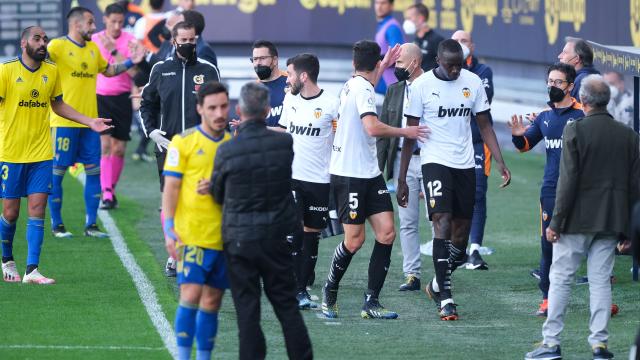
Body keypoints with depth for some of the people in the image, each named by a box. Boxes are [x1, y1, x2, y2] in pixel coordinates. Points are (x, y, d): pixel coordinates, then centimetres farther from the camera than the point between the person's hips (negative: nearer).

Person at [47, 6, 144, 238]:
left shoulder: (93, 48, 14)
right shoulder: (58, 46, -8)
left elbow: (108, 70, 29)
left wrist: (130, 63, 17)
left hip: (90, 121, 7)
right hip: (64, 121, -7)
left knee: (94, 171, 5)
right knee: (57, 171, 1)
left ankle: (91, 224, 13)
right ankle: (57, 225, 9)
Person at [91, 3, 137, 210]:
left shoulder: (129, 41, -3)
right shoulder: (94, 40, 3)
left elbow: (133, 70, -15)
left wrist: (113, 50, -22)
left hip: (122, 98, 0)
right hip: (99, 98, 0)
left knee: (119, 149, 4)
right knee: (105, 145, -11)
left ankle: (111, 190, 21)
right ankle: (106, 194, -14)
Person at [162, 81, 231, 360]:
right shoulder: (183, 142, -2)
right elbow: (170, 188, -3)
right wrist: (169, 230, -11)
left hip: (224, 237, 4)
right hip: (191, 235, -4)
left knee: (212, 302, 7)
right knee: (191, 295, -11)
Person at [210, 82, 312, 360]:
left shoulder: (227, 151, -15)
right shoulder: (285, 143, -9)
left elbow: (217, 194, 0)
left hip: (239, 240, -2)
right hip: (278, 238, 2)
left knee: (247, 311, 4)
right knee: (287, 306, 13)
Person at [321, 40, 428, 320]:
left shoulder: (352, 85, 14)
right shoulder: (362, 89, -15)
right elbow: (373, 128, -27)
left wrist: (384, 66, 44)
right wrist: (404, 132, -14)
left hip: (369, 174, 9)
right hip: (349, 174, -9)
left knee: (386, 232, -1)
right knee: (355, 240, -3)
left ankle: (371, 302, 0)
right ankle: (330, 292, 20)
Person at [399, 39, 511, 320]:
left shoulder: (473, 83, 4)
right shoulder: (422, 85, -6)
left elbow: (485, 126, 11)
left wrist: (500, 162, -1)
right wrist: (402, 178, -4)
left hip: (465, 165, 4)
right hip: (435, 162, -4)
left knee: (461, 237, 6)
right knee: (443, 223, -17)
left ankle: (437, 284, 30)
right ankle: (445, 298, -16)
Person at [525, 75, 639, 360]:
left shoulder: (575, 131, -10)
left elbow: (568, 181, -13)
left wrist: (556, 221, -8)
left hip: (578, 219, -4)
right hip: (610, 220, 4)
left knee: (560, 279, 2)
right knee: (601, 281, 8)